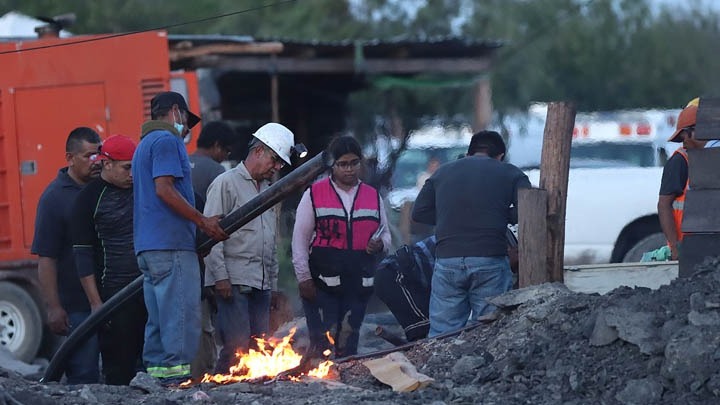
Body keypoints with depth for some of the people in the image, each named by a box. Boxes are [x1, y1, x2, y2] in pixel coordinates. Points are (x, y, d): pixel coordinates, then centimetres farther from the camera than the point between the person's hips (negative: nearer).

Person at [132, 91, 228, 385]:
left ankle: (156, 372, 10)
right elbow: (165, 189, -18)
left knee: (159, 318, 10)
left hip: (147, 245, 10)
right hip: (171, 244, -10)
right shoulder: (167, 140, -7)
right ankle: (177, 374, -14)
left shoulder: (145, 143, 24)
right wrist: (202, 221, -12)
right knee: (181, 316, -10)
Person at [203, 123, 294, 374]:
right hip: (233, 281, -7)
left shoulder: (268, 190, 23)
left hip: (262, 283, 7)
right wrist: (220, 275, -15)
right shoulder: (226, 183, -1)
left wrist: (273, 283, 19)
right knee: (238, 346, -15)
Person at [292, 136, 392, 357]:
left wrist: (380, 244, -4)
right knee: (321, 345, -9)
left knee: (347, 347, 8)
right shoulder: (314, 195, 0)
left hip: (359, 285, 4)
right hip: (322, 283, -4)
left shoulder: (373, 197, 11)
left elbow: (385, 234, 20)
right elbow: (300, 240, -1)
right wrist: (304, 279, -7)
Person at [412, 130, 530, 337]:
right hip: (490, 263, -2)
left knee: (441, 335, 3)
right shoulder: (510, 174, 8)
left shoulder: (442, 172, 17)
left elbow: (419, 212, 14)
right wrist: (502, 216, 13)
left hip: (447, 261, 2)